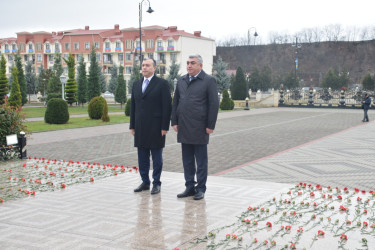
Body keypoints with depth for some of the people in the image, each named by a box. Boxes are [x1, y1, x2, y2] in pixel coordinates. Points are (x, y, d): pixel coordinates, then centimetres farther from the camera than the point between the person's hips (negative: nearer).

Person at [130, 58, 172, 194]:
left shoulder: (162, 84, -4)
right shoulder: (136, 84, 13)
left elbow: (167, 106, -8)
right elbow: (133, 106, 15)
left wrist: (165, 127, -12)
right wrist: (132, 126, 11)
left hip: (155, 127, -5)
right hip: (140, 128, 5)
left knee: (157, 157, 3)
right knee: (142, 157, 10)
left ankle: (156, 183, 12)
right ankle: (145, 182, 20)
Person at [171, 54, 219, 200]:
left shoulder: (209, 81, -3)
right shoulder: (181, 81, 13)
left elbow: (214, 104, -7)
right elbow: (175, 102, 16)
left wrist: (210, 125, -11)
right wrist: (174, 122, 8)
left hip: (199, 128, -5)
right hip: (184, 128, 5)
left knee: (201, 160, 3)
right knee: (187, 160, 10)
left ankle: (201, 189, 12)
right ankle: (189, 187, 20)